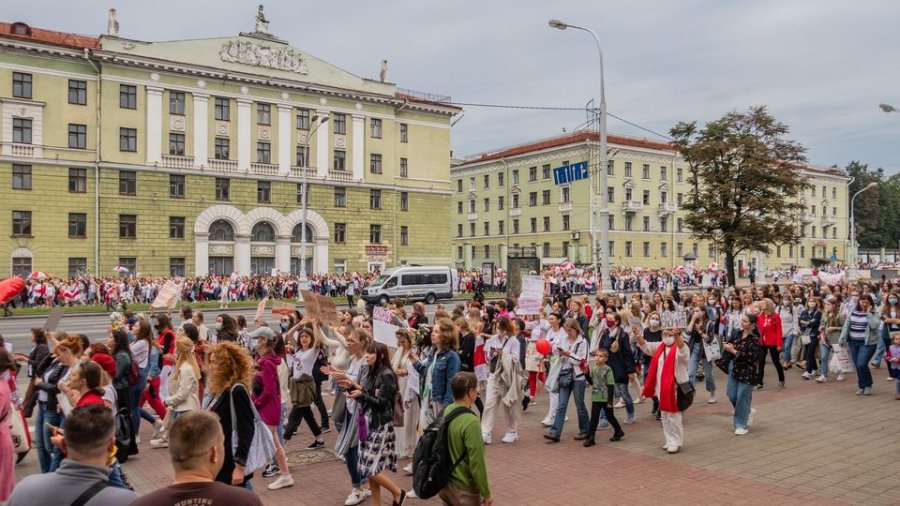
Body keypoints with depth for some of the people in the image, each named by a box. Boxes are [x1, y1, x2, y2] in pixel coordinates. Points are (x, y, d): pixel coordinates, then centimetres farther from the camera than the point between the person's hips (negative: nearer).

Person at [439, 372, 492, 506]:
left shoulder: (446, 411, -2)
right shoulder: (471, 422, -26)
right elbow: (477, 463, -22)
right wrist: (486, 493, -11)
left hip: (445, 483, 7)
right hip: (463, 488, -7)